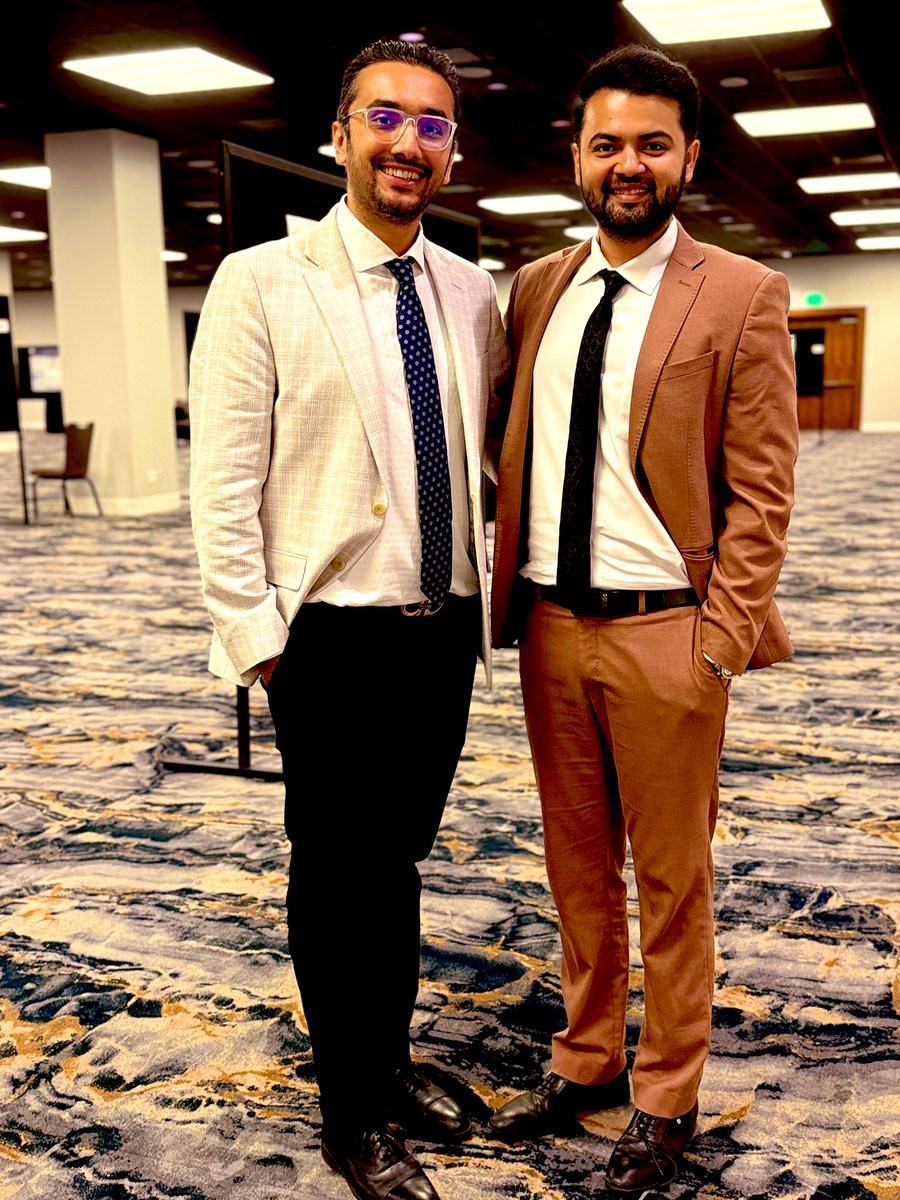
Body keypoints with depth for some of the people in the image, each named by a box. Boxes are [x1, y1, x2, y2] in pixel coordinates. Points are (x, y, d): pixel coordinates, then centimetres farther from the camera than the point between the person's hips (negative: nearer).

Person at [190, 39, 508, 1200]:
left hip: (446, 627, 5)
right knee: (337, 875, 10)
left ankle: (391, 1062, 40)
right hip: (334, 635, -4)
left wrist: (492, 590, 6)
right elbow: (223, 487, -10)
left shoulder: (471, 292, 7)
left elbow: (498, 445, 13)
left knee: (398, 859, 19)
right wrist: (258, 637, -12)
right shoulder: (261, 284, -7)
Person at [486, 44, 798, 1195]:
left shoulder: (741, 295, -5)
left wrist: (719, 642, -13)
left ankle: (666, 1099, 28)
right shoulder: (537, 289, 9)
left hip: (662, 632, -4)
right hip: (550, 623, 5)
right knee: (578, 866, 17)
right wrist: (510, 593, 6)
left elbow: (761, 490, -7)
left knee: (670, 877, 9)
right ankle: (586, 1060, 36)